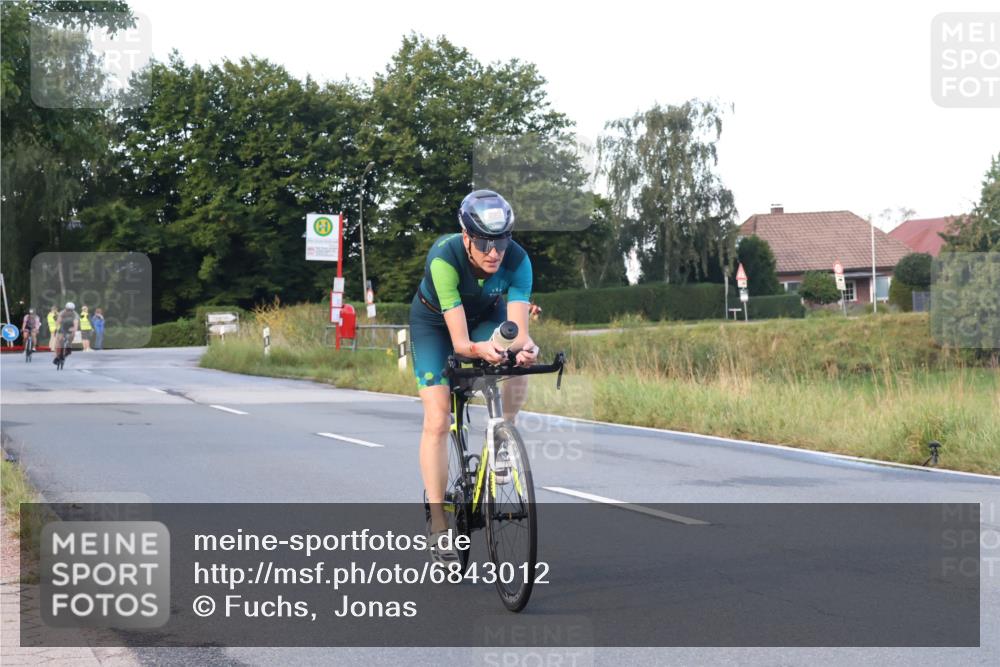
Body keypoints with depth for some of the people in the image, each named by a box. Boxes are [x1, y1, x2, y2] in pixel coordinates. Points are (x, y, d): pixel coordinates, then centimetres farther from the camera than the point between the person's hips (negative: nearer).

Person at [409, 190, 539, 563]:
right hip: (435, 321, -2)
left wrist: (524, 346, -61)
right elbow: (459, 341, -43)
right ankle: (438, 525, -6)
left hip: (486, 316, 3)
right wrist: (479, 350, -64)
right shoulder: (444, 258, -39)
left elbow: (517, 330, -38)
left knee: (518, 363, -31)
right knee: (437, 421, -13)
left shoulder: (517, 261, -31)